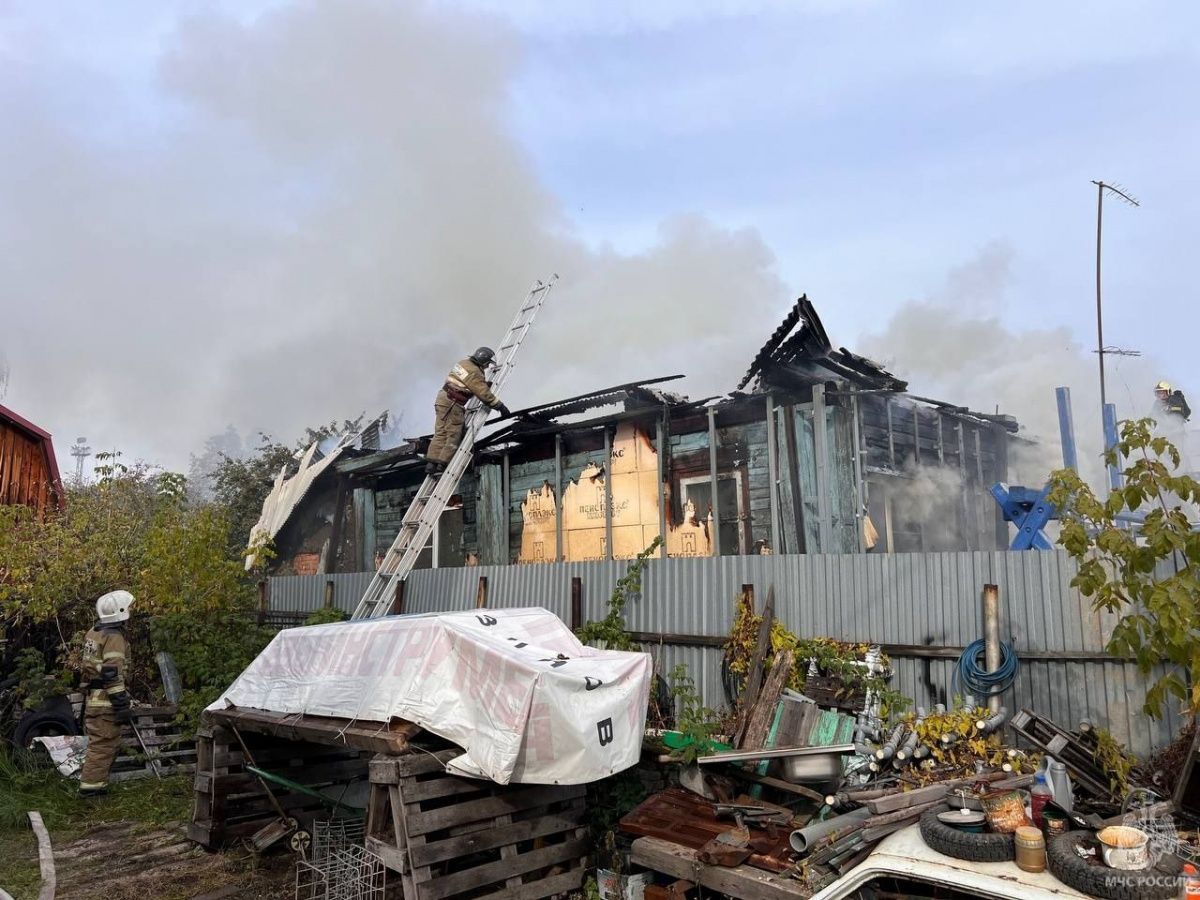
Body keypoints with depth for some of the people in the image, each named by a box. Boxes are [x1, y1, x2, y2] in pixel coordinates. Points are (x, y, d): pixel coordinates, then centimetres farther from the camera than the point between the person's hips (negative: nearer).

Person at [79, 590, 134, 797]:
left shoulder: (94, 634, 14)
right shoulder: (114, 637, -17)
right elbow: (113, 674, -22)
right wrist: (122, 705, -19)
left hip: (93, 698, 10)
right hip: (106, 701, -10)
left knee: (107, 743, 19)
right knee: (103, 745, -3)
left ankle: (95, 780, 26)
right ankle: (91, 785, 1)